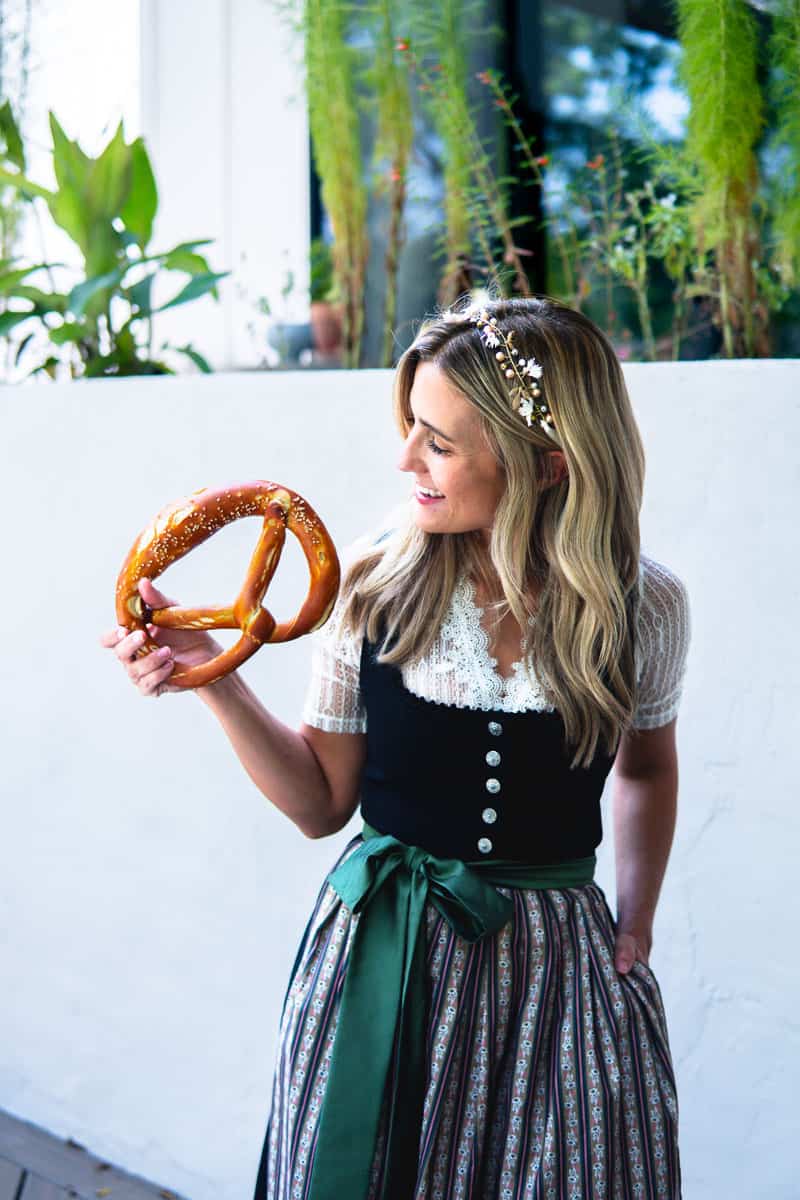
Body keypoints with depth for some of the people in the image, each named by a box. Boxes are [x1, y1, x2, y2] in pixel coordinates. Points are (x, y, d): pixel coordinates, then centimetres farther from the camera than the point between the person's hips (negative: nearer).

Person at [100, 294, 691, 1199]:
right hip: (381, 952, 0)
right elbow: (321, 804, -4)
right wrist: (214, 678, -14)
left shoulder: (644, 605, -9)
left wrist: (635, 922, 4)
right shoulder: (376, 581, -11)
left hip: (554, 969, 0)